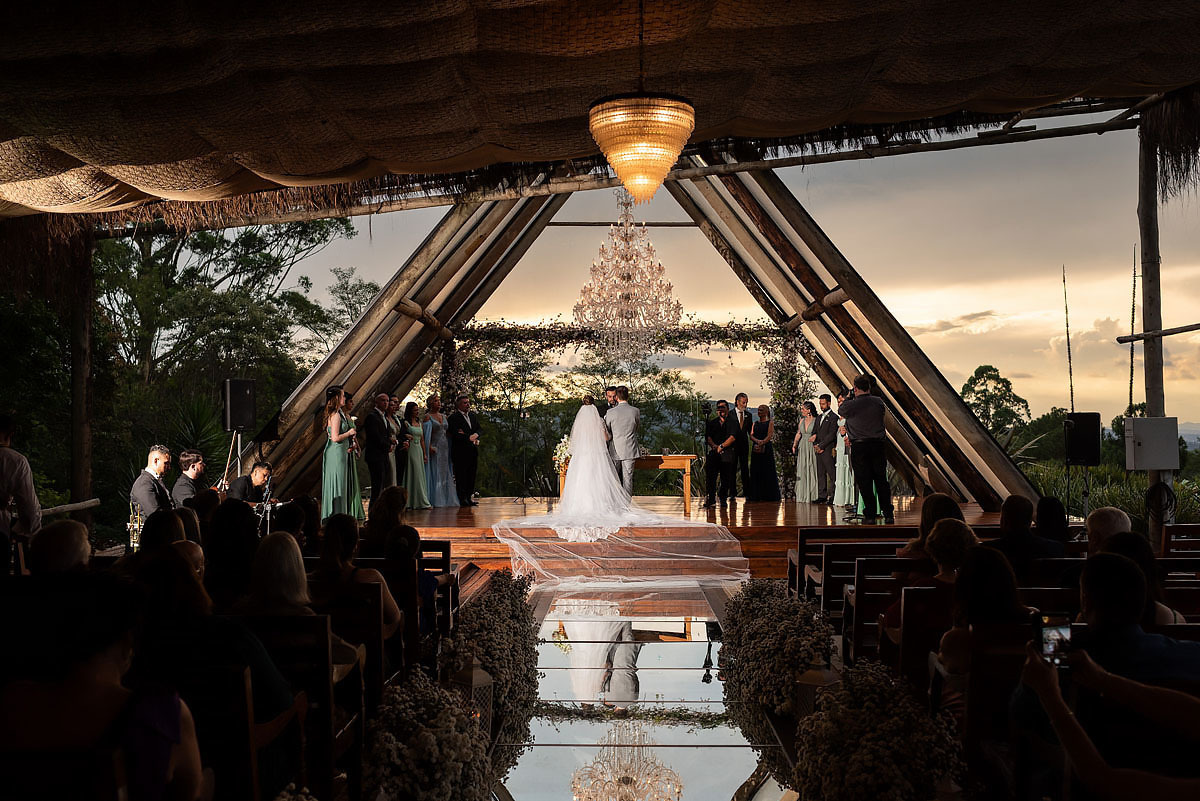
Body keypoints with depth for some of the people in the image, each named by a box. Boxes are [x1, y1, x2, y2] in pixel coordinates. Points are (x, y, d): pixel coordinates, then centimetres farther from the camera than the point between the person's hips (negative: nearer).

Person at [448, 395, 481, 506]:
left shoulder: (472, 415, 17)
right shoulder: (454, 418, -6)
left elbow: (478, 429, 16)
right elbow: (455, 435, -15)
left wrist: (475, 436, -5)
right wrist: (469, 438, -10)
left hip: (473, 450, 7)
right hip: (460, 452, -7)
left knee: (471, 475, 8)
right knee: (461, 475, -3)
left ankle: (469, 497, 14)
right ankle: (462, 498, 1)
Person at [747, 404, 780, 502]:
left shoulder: (770, 422, 3)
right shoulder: (755, 423, 16)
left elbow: (769, 436, -9)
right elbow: (751, 435, 5)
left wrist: (762, 443, -20)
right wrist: (757, 441, -15)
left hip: (767, 449, -4)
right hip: (755, 449, 4)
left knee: (767, 472, -4)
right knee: (755, 471, 2)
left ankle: (769, 495, 0)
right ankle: (756, 495, 5)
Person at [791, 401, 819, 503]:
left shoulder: (816, 420, -6)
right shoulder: (802, 420, 11)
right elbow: (798, 433, 13)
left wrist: (815, 435, -18)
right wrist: (794, 445, 3)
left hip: (812, 447, -6)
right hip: (802, 448, 6)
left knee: (811, 470, -3)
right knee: (802, 471, 5)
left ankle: (811, 496, 2)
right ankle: (802, 496, 10)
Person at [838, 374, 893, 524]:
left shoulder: (851, 405, -9)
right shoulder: (878, 401, 1)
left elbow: (841, 410, 11)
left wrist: (849, 397, 20)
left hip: (859, 447, -3)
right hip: (878, 444, 3)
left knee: (864, 482, 2)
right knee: (881, 480, 10)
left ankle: (870, 515, 2)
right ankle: (888, 514, 11)